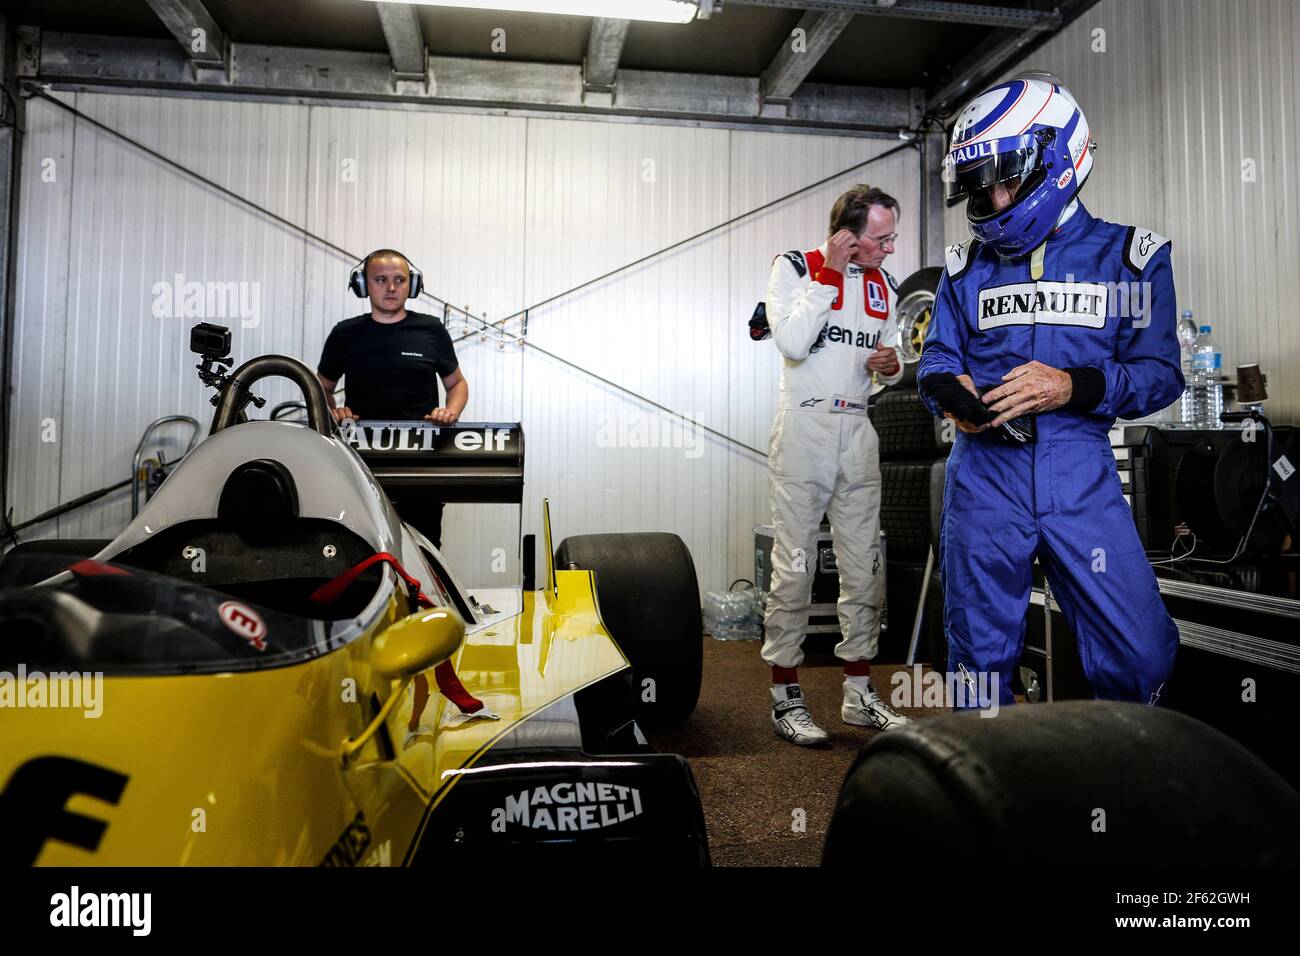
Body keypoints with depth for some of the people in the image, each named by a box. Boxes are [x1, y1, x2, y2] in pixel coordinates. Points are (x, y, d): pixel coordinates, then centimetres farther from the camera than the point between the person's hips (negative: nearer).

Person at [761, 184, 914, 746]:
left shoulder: (883, 285, 13)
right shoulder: (795, 268, -3)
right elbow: (792, 343, -18)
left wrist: (892, 366, 0)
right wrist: (830, 273, -13)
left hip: (858, 431, 6)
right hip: (803, 426, -6)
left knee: (865, 569, 9)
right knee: (794, 568, -4)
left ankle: (859, 694, 21)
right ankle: (786, 699, 7)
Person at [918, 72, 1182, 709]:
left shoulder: (1129, 256, 5)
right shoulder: (968, 267, 12)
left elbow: (1159, 371, 0)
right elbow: (937, 356, 13)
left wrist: (1074, 387, -19)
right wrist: (949, 390, -11)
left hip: (1081, 472, -1)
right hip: (985, 468, 2)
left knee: (1141, 657, -4)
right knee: (980, 657, 9)